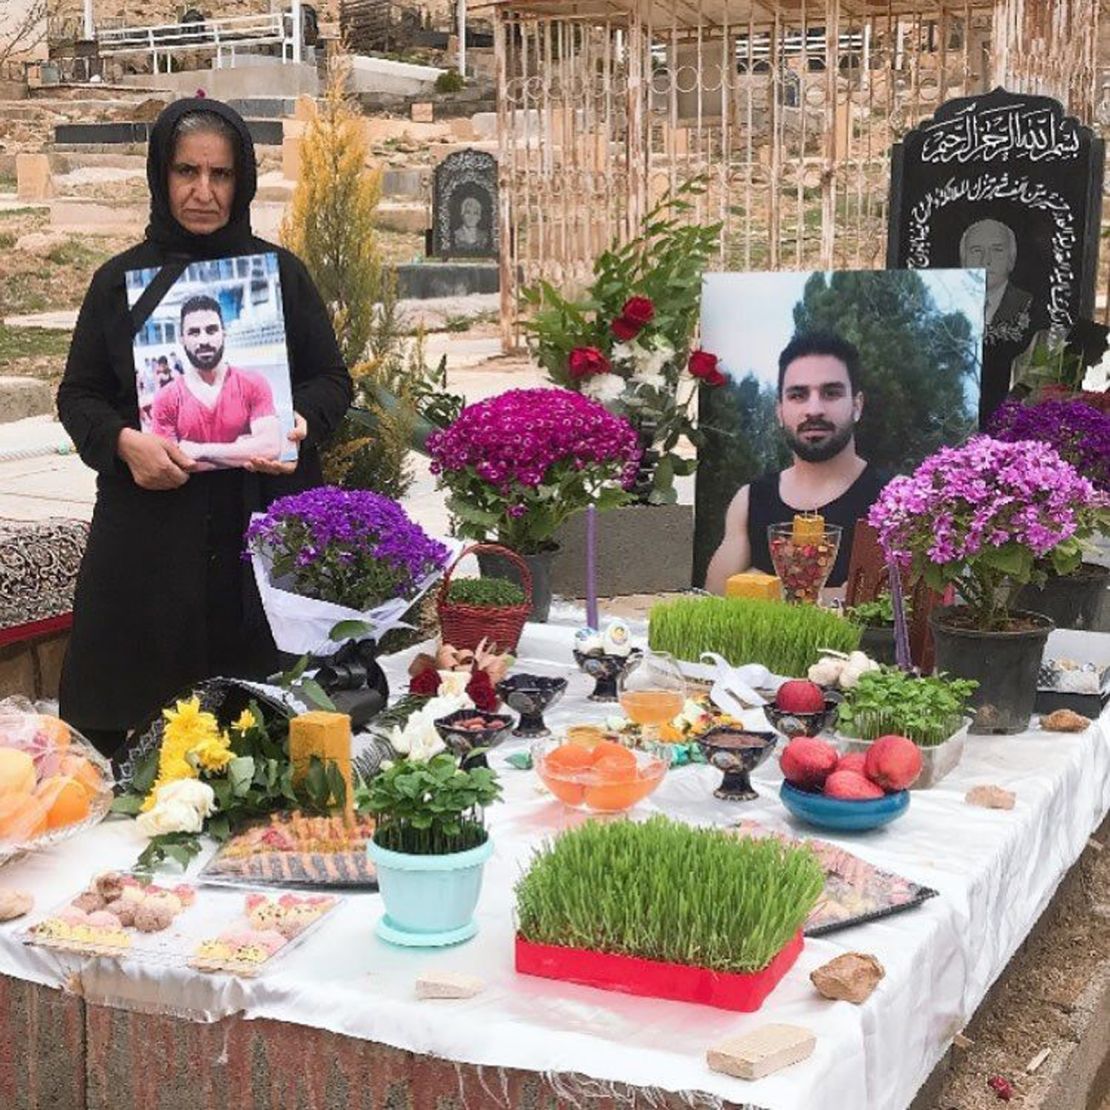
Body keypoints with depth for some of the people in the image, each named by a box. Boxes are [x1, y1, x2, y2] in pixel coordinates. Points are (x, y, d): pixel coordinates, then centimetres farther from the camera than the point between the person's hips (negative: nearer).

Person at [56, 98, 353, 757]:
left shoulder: (282, 274, 9)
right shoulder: (121, 281, 8)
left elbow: (333, 379, 12)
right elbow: (78, 395, 10)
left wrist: (301, 425, -10)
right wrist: (123, 442, -11)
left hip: (267, 526, 0)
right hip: (151, 531, 0)